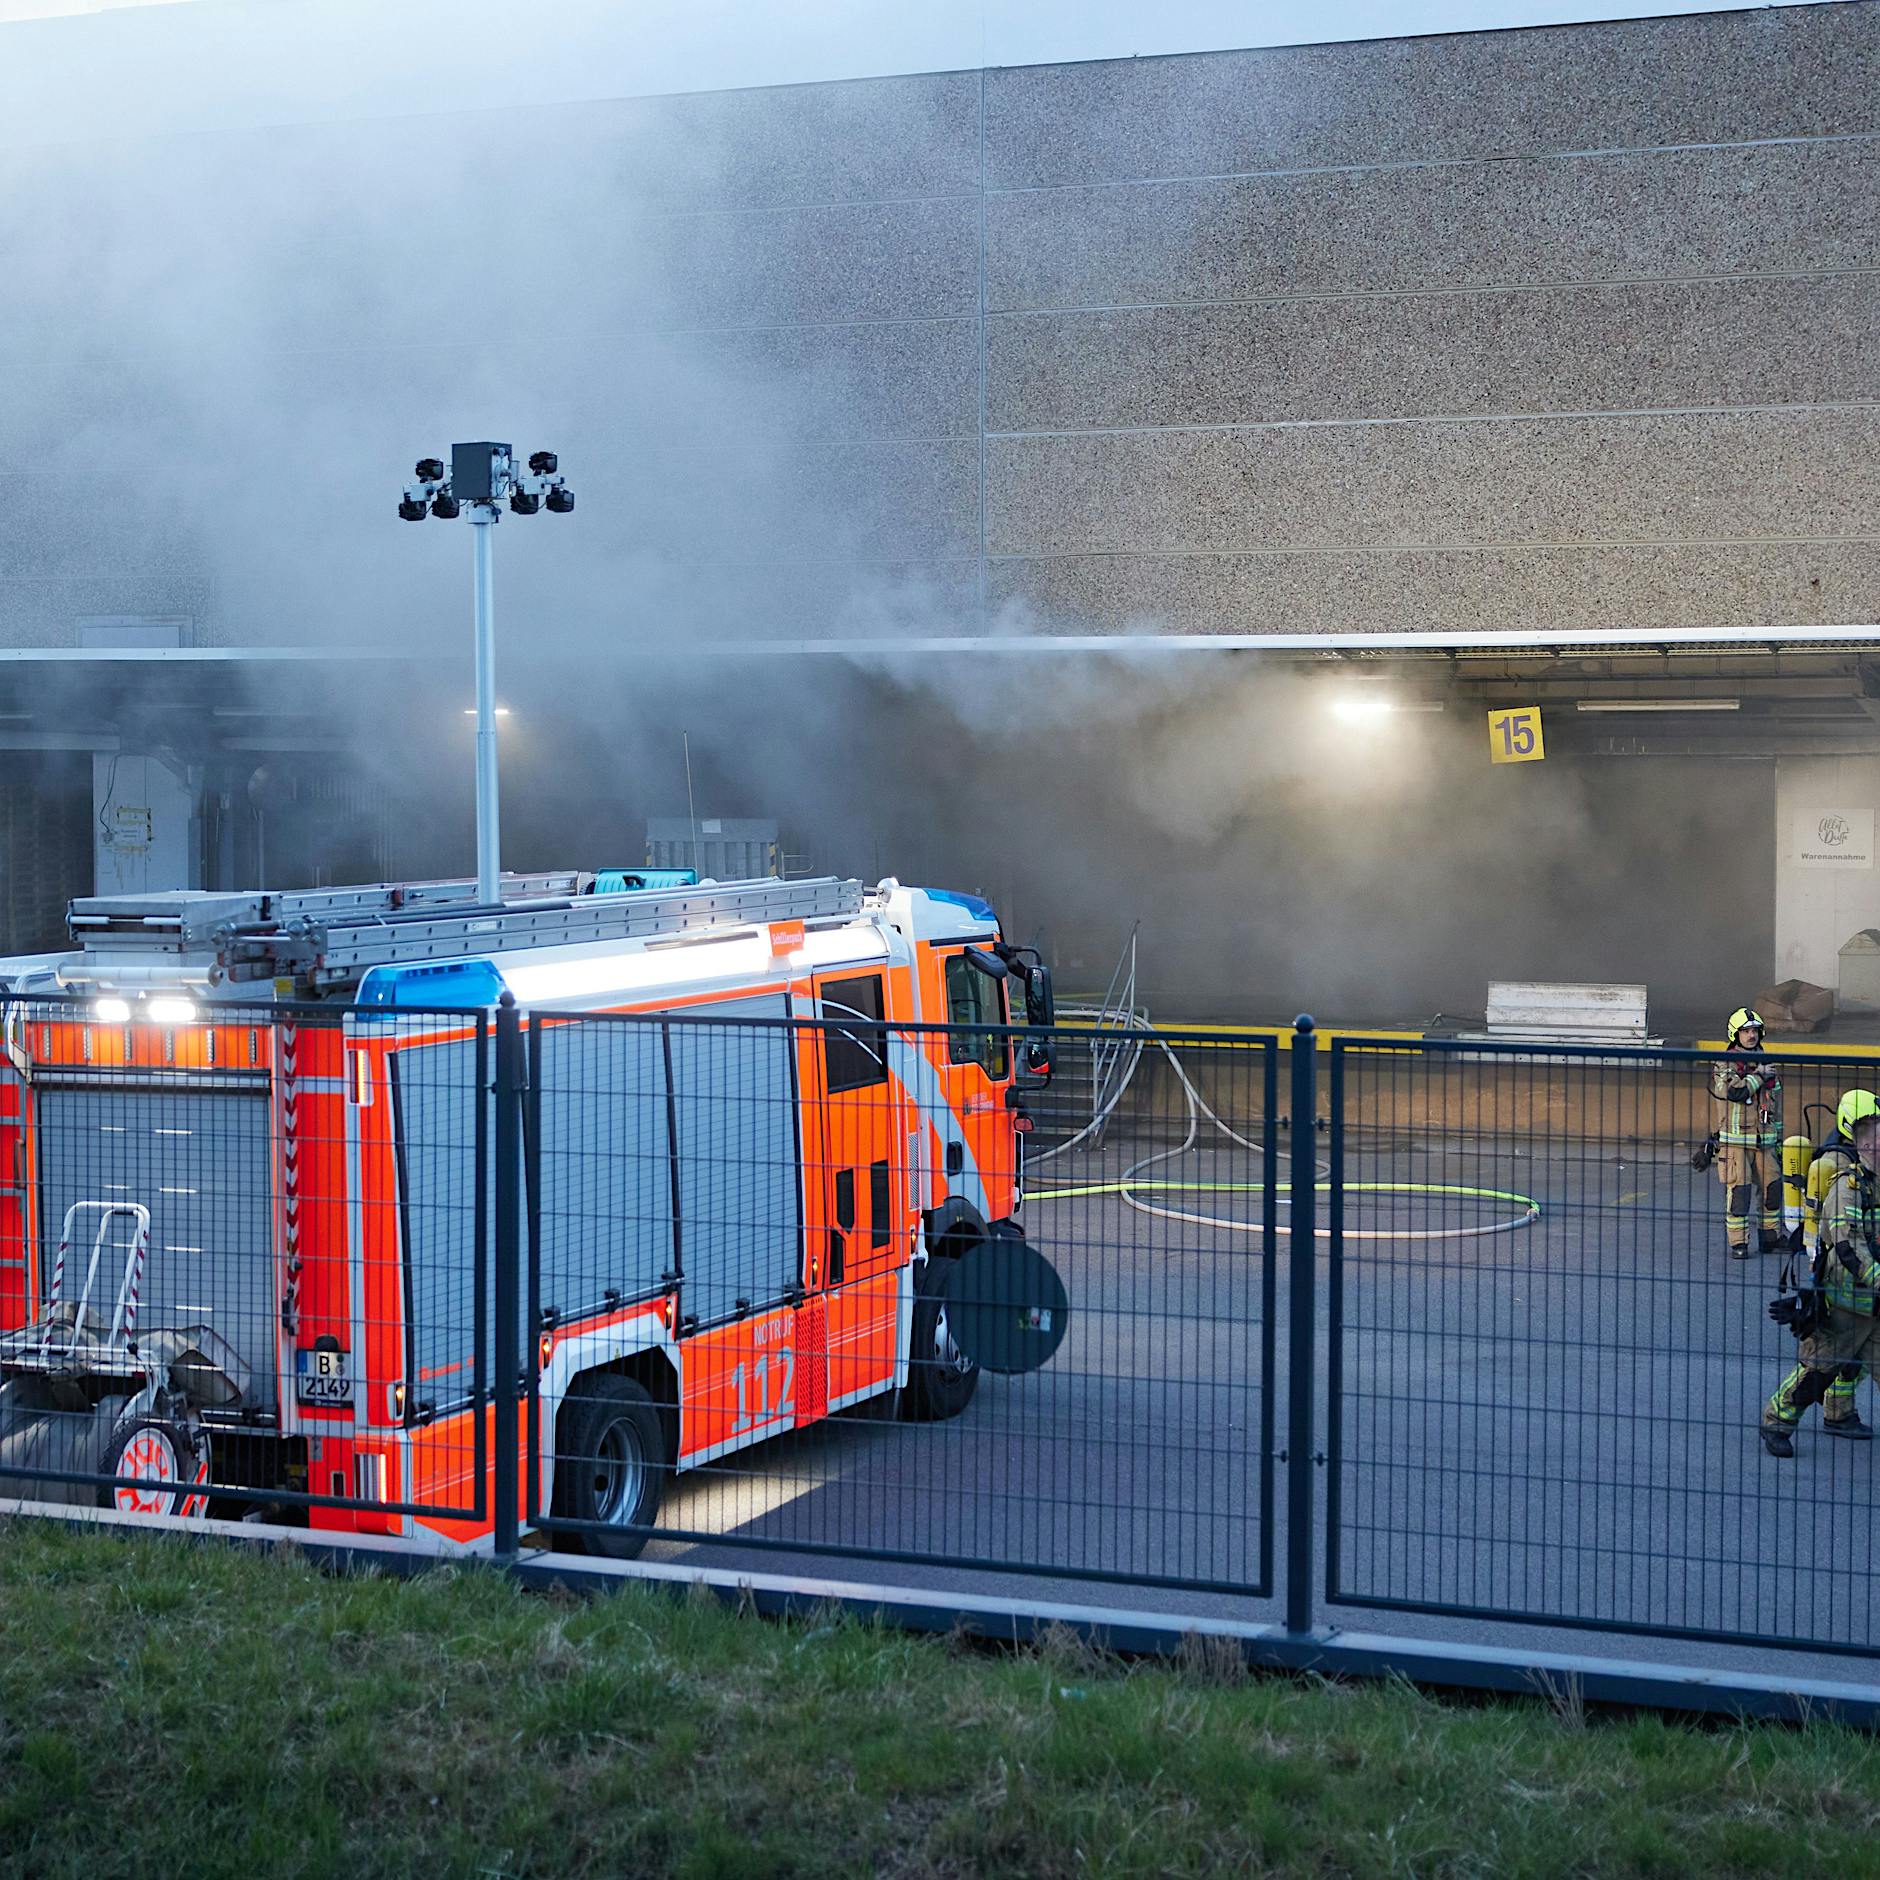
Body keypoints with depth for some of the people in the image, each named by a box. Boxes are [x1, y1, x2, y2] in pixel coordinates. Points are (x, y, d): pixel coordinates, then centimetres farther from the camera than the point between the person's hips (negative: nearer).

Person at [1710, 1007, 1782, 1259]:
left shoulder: (1765, 1063, 15)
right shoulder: (1724, 1064, -4)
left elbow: (1776, 1103, 21)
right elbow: (1735, 1091, -22)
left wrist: (1778, 1138, 20)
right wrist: (1759, 1076, -10)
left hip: (1764, 1140, 6)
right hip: (1735, 1140, -6)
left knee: (1772, 1188, 5)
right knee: (1738, 1191, -9)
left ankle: (1770, 1238, 19)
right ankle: (1738, 1244, -4)